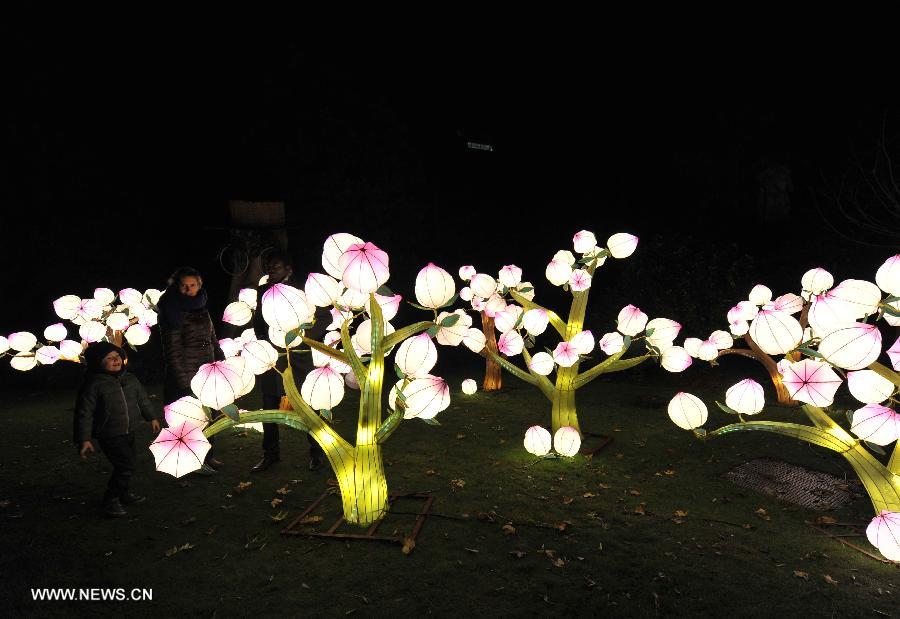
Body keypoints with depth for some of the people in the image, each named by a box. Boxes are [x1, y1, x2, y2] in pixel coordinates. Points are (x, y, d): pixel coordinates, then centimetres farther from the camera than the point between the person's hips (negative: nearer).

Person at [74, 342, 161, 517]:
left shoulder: (130, 379, 5)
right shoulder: (93, 385, -14)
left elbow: (142, 399, 19)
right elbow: (84, 413, -13)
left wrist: (152, 417, 23)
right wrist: (84, 440, -16)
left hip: (129, 432, 7)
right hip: (110, 435, -7)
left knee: (128, 463, 17)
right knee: (126, 465, -13)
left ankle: (124, 494, 37)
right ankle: (111, 500, 2)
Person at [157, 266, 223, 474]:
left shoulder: (203, 310, 10)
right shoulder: (174, 314, -10)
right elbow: (172, 349, -13)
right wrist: (182, 380, -17)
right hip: (188, 376, -7)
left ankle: (207, 455, 27)